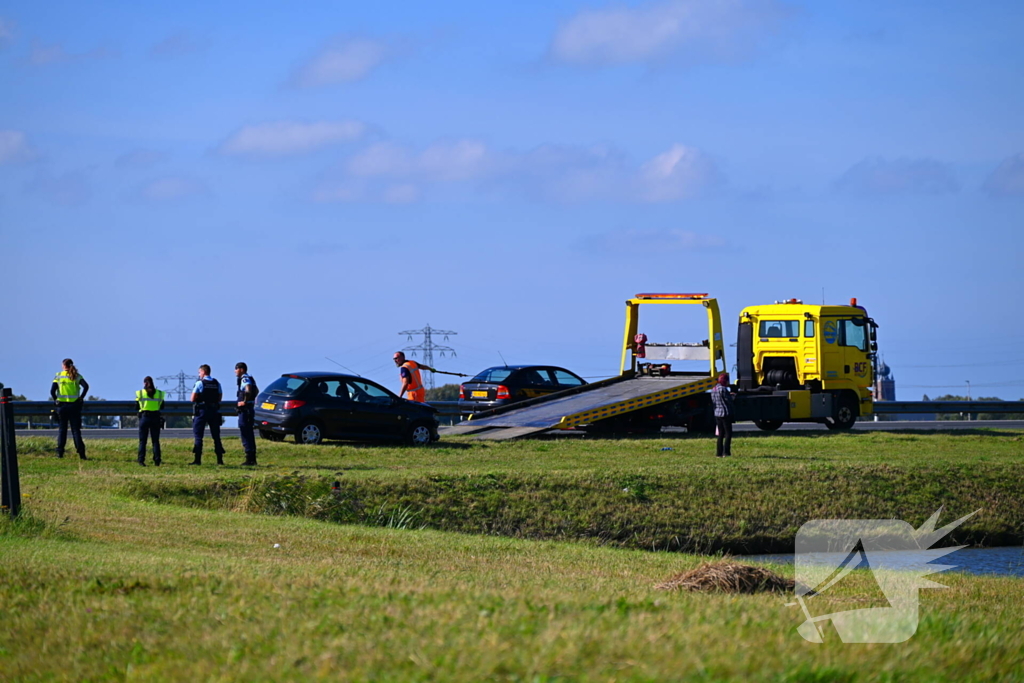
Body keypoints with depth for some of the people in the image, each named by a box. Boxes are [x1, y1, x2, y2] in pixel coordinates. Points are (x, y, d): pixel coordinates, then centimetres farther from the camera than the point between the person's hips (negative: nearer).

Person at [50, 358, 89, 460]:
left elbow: (52, 391, -6)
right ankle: (81, 453, -6)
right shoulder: (76, 376, 2)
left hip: (62, 405, 0)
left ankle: (60, 452, 4)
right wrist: (81, 398, -4)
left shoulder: (58, 376, 2)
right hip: (74, 405, 0)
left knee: (62, 429, 8)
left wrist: (55, 400, 7)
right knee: (76, 429, 2)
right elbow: (86, 386, -13)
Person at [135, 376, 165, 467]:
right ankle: (157, 461, 1)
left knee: (142, 441, 4)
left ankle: (141, 460, -3)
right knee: (156, 440, 7)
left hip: (144, 417, -1)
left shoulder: (140, 393, -3)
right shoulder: (159, 393, 2)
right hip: (155, 418, 1)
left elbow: (136, 406, 2)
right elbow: (162, 406, 9)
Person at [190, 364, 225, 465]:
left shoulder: (199, 383, -9)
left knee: (198, 435, 0)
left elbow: (193, 399, -9)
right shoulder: (217, 384, 7)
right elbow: (220, 397, 12)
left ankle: (197, 459, -7)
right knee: (216, 435, 9)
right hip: (214, 411, 5)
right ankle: (220, 459, 7)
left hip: (201, 411, -5)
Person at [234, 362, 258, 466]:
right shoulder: (249, 378, 18)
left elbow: (248, 390, -33)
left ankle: (249, 459, -10)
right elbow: (256, 390, 34)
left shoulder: (245, 379, -13)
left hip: (245, 409, -10)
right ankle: (252, 459, 17)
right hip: (250, 408, 10)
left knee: (246, 434, -8)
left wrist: (244, 402, -25)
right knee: (249, 433, 14)